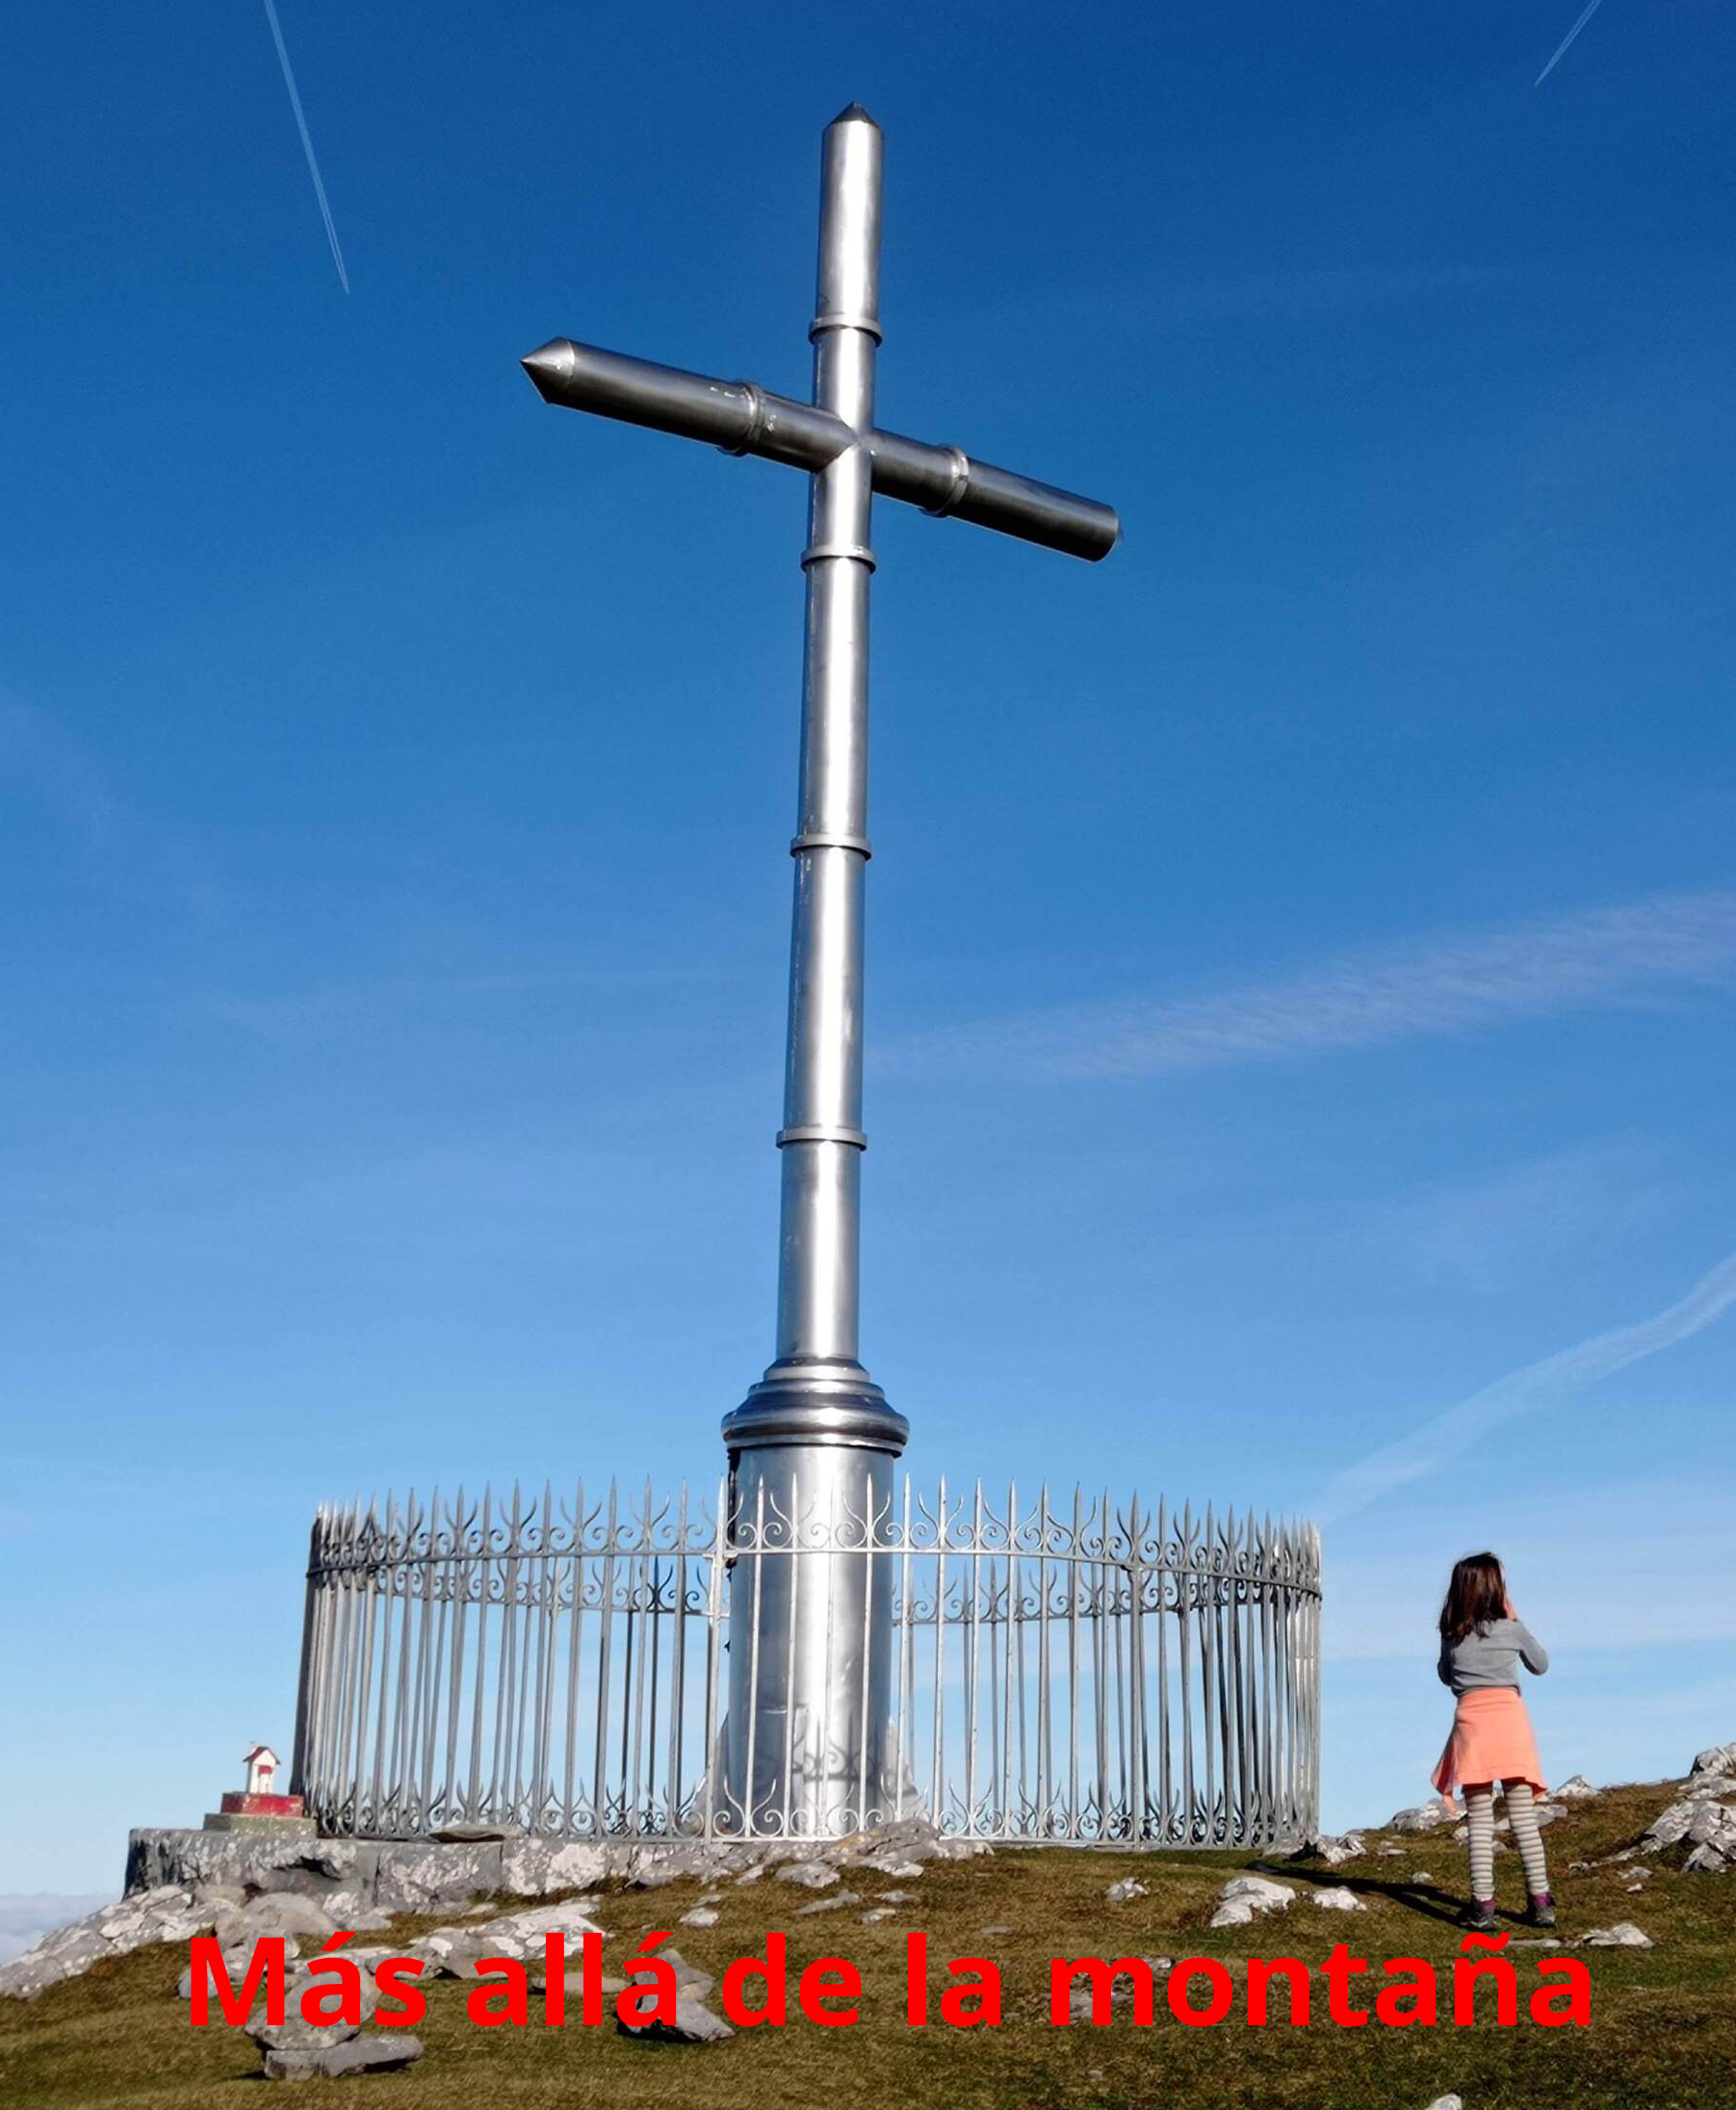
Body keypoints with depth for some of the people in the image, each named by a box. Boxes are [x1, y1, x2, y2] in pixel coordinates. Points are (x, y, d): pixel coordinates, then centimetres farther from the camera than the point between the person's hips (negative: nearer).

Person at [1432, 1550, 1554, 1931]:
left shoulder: (1451, 1634, 5)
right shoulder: (1511, 1629, 0)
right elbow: (1541, 1665, 18)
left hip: (1471, 1718, 1)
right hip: (1509, 1717, -1)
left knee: (1479, 1821, 2)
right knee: (1524, 1817, 4)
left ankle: (1483, 1904, -4)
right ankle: (1541, 1902, 5)